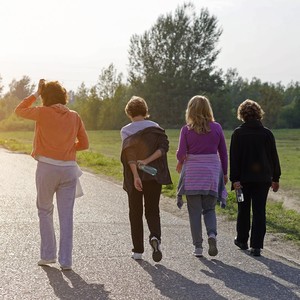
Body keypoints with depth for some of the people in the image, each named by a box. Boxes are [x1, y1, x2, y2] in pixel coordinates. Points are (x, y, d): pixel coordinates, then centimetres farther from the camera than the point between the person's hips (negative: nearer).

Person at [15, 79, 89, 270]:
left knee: (45, 211, 16)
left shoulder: (43, 113, -4)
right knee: (66, 216, 5)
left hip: (47, 168, -2)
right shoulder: (75, 117, 5)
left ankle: (48, 254, 14)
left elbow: (19, 111, 12)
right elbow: (84, 143, 10)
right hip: (69, 169, 2)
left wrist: (36, 94, 17)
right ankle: (66, 261, 5)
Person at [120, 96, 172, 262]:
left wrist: (135, 176, -20)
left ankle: (138, 250, 10)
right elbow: (164, 146, -8)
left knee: (135, 213, 10)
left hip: (135, 177, -1)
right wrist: (148, 161, -12)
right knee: (152, 211, 10)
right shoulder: (156, 127, 5)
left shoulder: (126, 130, -3)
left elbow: (129, 153, -15)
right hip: (154, 176, 1)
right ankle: (155, 237, -19)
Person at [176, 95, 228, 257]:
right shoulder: (216, 128, 0)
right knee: (209, 209, 13)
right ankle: (212, 234, -13)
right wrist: (224, 173, 15)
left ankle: (198, 246, 6)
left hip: (192, 173, -1)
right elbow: (223, 152, 5)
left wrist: (180, 162, 15)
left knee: (194, 211, 6)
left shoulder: (186, 130, -5)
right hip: (212, 171, 2)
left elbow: (181, 154, -7)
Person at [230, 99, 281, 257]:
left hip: (244, 178, -1)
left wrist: (234, 179, -8)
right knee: (259, 211, 1)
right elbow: (274, 157, 4)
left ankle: (242, 240, 29)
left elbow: (234, 158, -9)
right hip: (263, 178, 1)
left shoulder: (238, 133, -5)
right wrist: (275, 178, 11)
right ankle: (256, 246, -4)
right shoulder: (267, 133, 0)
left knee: (243, 210, 15)